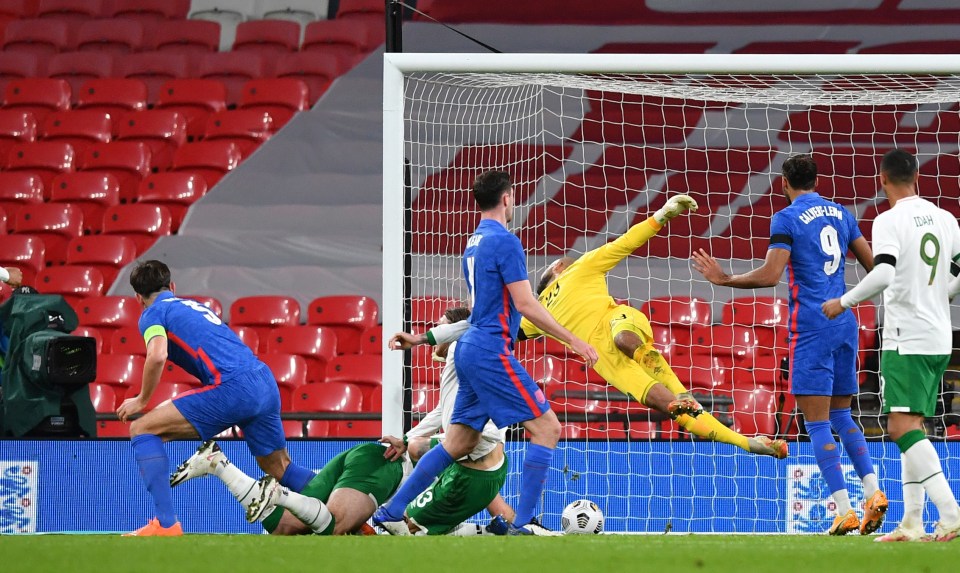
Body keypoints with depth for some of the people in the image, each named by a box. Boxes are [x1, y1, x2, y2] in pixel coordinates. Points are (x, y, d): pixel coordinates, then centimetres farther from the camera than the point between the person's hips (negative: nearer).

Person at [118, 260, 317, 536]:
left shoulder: (153, 313, 8)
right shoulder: (196, 306, 31)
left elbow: (157, 355, -11)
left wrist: (142, 400, 2)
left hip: (233, 387, -7)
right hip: (266, 383, 7)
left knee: (142, 429, 0)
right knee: (279, 469, 24)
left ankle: (166, 523, -10)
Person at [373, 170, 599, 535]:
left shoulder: (474, 243, 16)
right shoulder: (505, 241, -11)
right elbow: (524, 304, -15)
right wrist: (573, 341, -12)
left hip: (470, 350, 9)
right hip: (491, 351, -9)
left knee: (458, 444, 13)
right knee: (546, 427, -7)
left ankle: (390, 513, 13)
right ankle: (523, 525, -12)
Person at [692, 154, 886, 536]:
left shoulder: (787, 218, -6)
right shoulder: (840, 214, 12)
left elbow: (769, 276, -15)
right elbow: (874, 264, 16)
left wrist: (723, 279, -4)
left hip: (811, 328, -6)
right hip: (845, 323, 6)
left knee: (817, 422, -5)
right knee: (841, 416, 17)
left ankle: (845, 511, -12)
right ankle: (873, 492, 1)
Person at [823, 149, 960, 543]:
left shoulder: (890, 220, -11)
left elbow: (883, 272, -24)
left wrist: (845, 302, -12)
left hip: (905, 338, -8)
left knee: (903, 426, -13)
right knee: (911, 428, 15)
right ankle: (912, 523, 14)